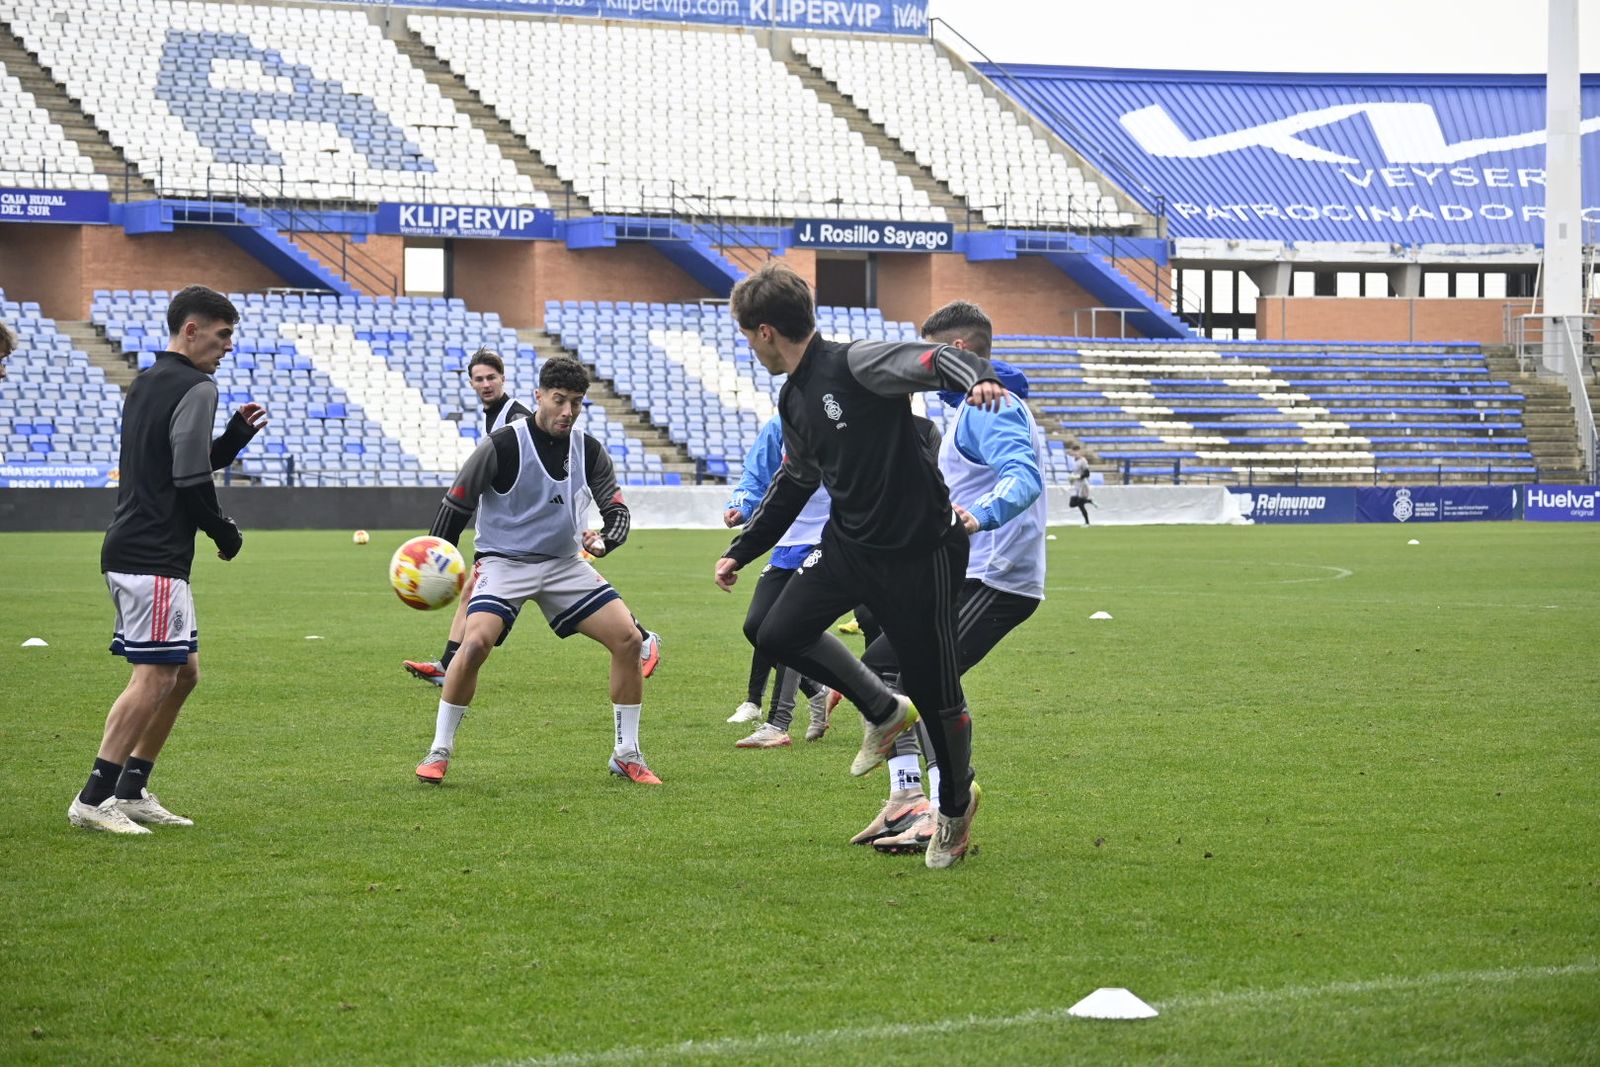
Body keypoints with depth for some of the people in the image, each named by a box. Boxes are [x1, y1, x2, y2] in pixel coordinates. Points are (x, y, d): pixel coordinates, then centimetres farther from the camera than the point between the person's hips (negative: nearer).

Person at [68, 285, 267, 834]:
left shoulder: (144, 384, 19)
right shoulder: (195, 388, -11)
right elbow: (189, 480, -17)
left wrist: (235, 436, 15)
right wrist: (227, 533, -2)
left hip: (129, 551, 10)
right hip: (154, 557, -10)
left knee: (184, 672, 15)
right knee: (155, 676, -10)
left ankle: (132, 789, 15)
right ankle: (93, 800, -11)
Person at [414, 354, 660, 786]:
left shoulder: (588, 451, -1)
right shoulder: (502, 446, -14)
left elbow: (617, 510, 4)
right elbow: (456, 506, -6)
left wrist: (604, 540, -19)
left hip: (565, 563, 5)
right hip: (503, 561, -4)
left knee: (628, 638, -10)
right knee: (475, 642, -29)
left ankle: (627, 755, 4)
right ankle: (439, 753, -12)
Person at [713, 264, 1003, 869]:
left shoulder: (855, 364, -17)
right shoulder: (793, 398, 9)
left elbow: (934, 361, -32)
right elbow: (794, 481, 23)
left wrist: (976, 379, -55)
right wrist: (741, 551, 28)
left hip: (920, 552, -8)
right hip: (848, 545, 8)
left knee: (935, 694, 0)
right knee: (779, 634, -1)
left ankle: (957, 804, 26)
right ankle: (884, 712, 20)